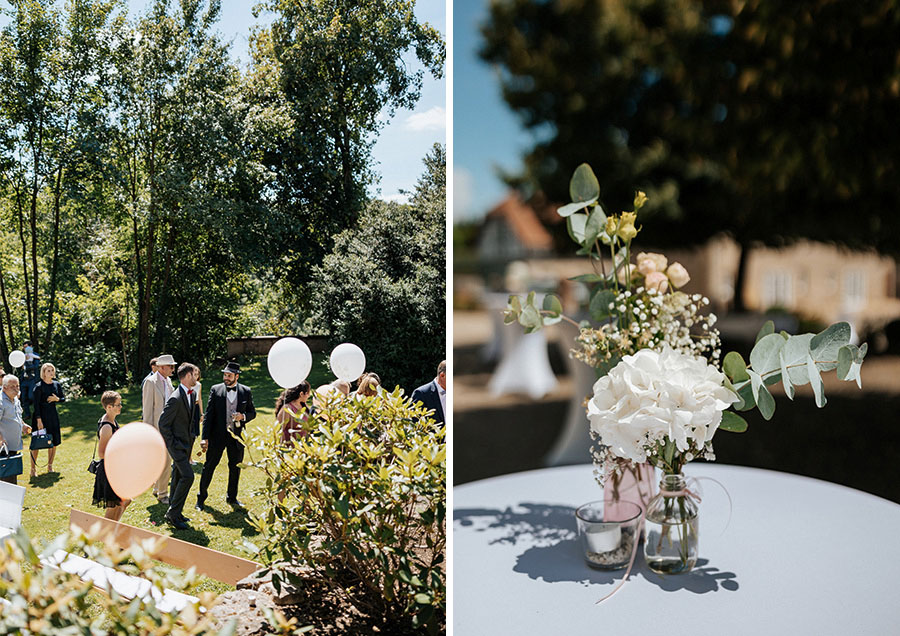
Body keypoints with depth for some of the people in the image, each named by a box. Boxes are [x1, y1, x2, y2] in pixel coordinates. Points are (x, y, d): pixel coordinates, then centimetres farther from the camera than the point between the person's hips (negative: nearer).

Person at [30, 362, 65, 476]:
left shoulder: (56, 385, 5)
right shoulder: (39, 386, -10)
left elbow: (63, 398, 13)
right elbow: (36, 404, -12)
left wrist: (57, 399, -9)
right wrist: (39, 420, -16)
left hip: (53, 415, 5)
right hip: (41, 415, -5)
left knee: (54, 443, 9)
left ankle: (50, 466, 24)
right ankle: (33, 468, 8)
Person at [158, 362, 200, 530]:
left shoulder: (191, 394, 8)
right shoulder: (175, 398, -22)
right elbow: (163, 423, -19)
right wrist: (172, 444, -15)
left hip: (185, 443, 9)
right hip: (176, 444, -9)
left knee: (178, 477, 15)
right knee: (187, 476, -15)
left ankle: (173, 513, 25)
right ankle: (173, 513, -4)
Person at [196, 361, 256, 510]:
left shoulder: (246, 391, 1)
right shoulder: (215, 390, -4)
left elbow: (252, 413, 8)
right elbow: (208, 415, -5)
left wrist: (243, 416, -15)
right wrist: (205, 437, -11)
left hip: (237, 436, 2)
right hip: (217, 435, -2)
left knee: (235, 467, 12)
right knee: (209, 466, 5)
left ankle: (231, 497, 29)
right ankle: (201, 497, 21)